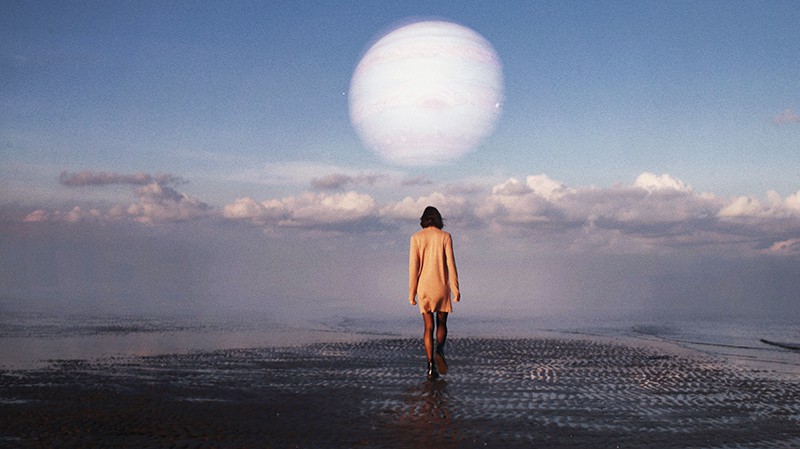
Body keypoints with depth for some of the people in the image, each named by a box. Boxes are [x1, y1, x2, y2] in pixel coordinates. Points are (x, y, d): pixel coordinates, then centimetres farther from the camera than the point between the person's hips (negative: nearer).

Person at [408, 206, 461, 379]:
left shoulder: (416, 238, -1)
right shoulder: (445, 237, -3)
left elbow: (413, 266, -3)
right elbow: (451, 264, -6)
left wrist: (412, 293, 1)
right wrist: (456, 289, -2)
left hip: (424, 288, 1)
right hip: (442, 287, -1)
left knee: (428, 327, 7)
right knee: (442, 323, 15)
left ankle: (431, 366, -2)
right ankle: (439, 350, -13)